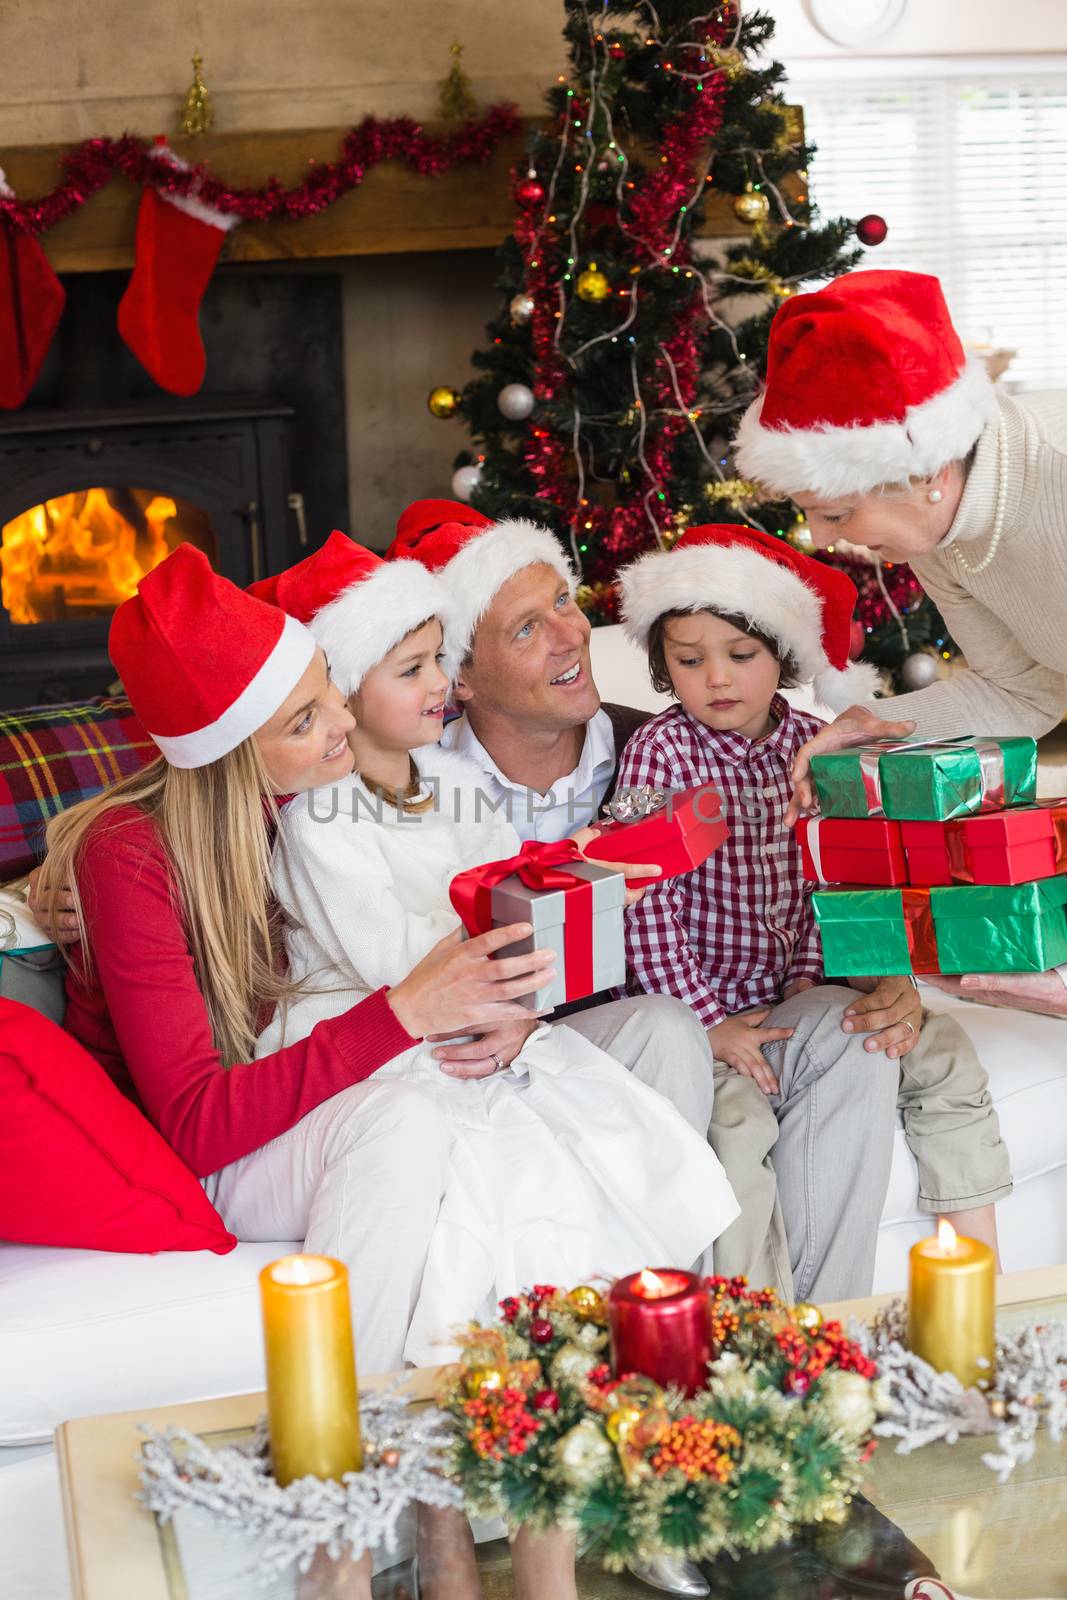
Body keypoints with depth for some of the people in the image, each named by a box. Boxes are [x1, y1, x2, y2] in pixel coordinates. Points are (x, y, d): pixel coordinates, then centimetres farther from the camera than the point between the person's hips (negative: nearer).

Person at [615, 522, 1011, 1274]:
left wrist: (807, 979, -3)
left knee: (943, 1047, -5)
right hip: (699, 1007, -6)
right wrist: (708, 1022, -16)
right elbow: (647, 901, -15)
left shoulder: (808, 745, 4)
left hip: (784, 1001, 6)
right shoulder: (660, 750, -12)